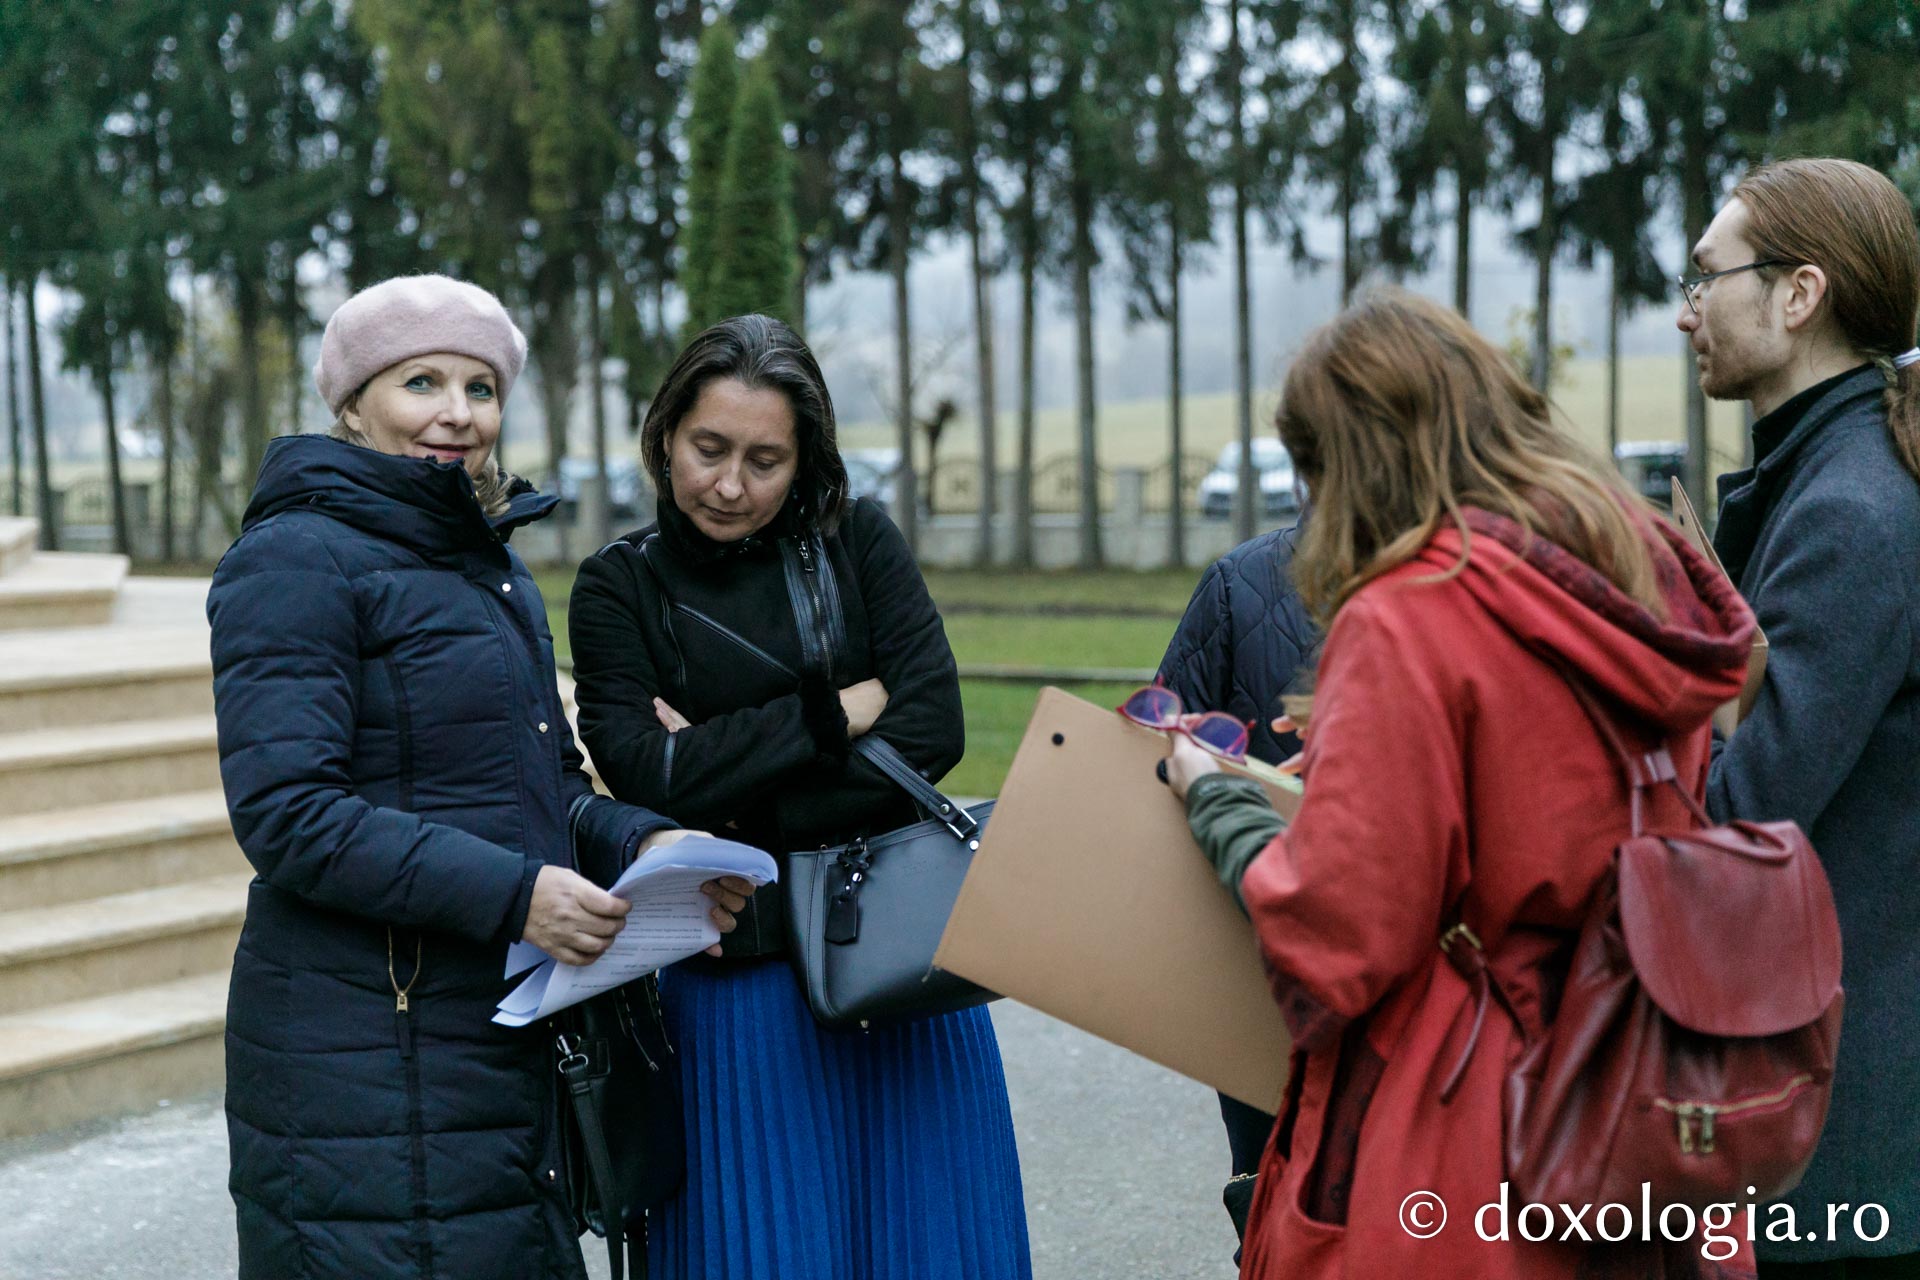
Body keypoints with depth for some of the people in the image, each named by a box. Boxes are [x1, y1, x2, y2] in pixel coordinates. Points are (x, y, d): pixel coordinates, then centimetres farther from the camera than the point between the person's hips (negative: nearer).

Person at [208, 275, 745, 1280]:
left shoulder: (495, 570, 18)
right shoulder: (297, 558, -10)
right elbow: (285, 814, -18)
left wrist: (643, 843, 1)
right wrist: (509, 894, -23)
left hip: (507, 1036, 8)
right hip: (368, 1060, -8)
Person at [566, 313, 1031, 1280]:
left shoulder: (857, 541, 4)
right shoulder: (620, 586, 1)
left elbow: (934, 728, -8)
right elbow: (646, 775, -12)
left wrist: (739, 794, -13)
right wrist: (837, 711, -10)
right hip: (738, 975, -1)